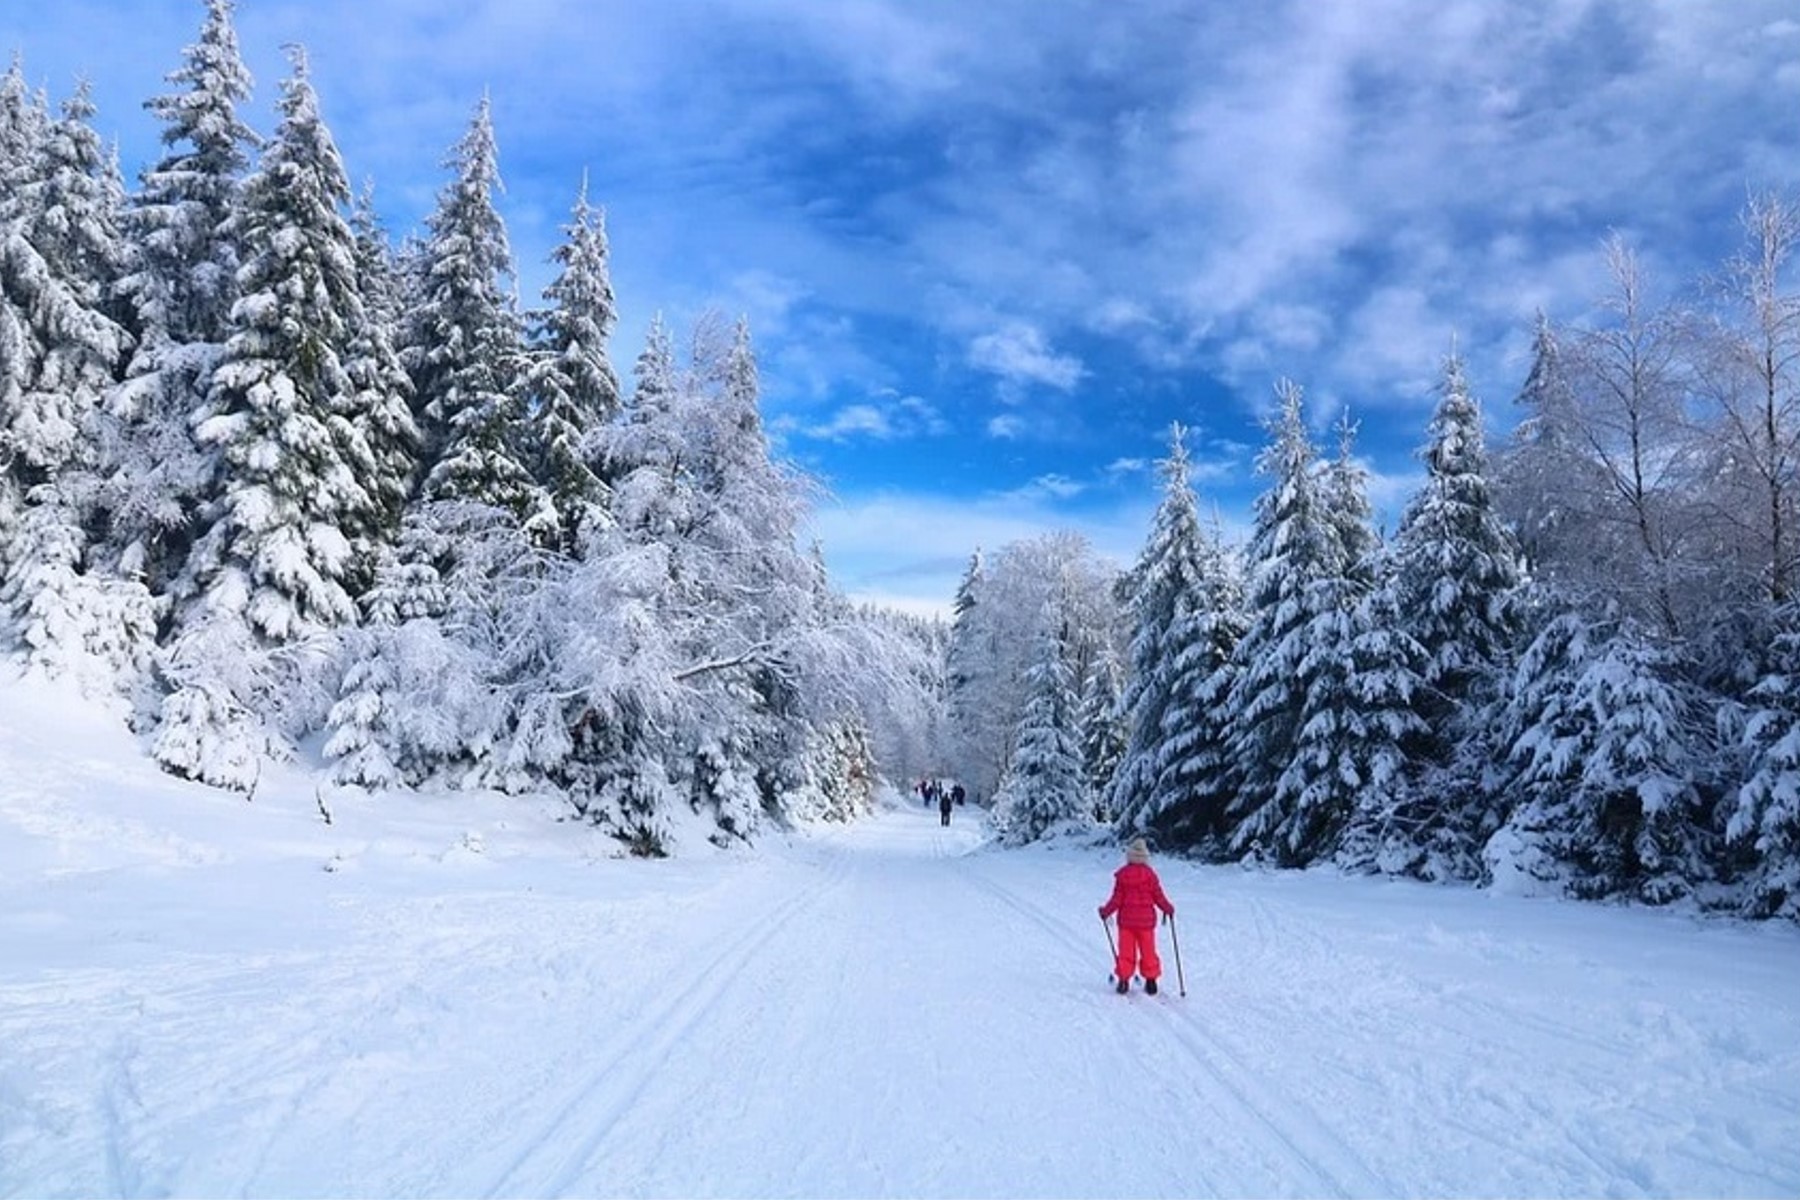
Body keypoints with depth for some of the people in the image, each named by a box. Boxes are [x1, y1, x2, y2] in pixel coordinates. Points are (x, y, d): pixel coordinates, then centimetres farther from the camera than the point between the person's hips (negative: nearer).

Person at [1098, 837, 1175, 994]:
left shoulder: (1122, 874, -6)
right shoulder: (1149, 874, -7)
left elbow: (1117, 899, -5)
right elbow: (1158, 897, -2)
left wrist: (1105, 911, 9)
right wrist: (1168, 909, 16)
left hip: (1126, 920, 0)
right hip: (1146, 920, 0)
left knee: (1126, 951, 6)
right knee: (1148, 952, 9)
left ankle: (1123, 980, 3)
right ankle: (1150, 980, 11)